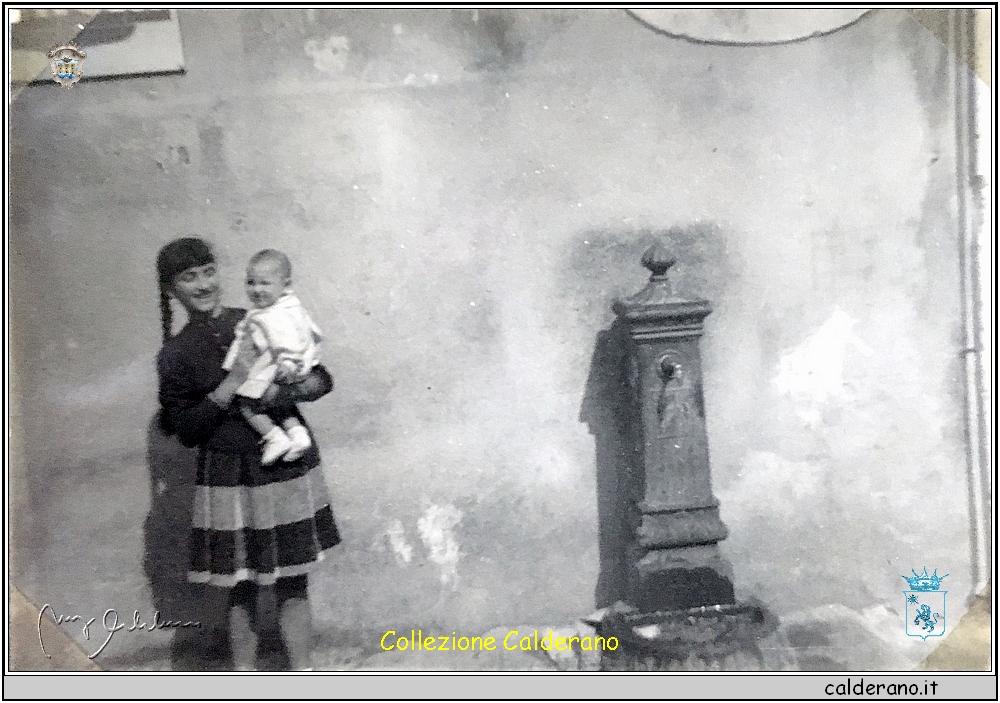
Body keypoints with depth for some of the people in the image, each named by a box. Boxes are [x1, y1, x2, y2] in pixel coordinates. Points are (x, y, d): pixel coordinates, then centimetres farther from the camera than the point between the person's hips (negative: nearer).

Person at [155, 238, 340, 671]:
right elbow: (185, 431, -9)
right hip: (226, 475, -2)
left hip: (285, 462, 2)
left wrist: (284, 392, -20)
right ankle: (213, 652, 30)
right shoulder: (175, 355, -4)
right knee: (220, 570, 5)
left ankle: (270, 648, 37)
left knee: (272, 564, 15)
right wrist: (231, 384, -19)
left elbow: (322, 379, 0)